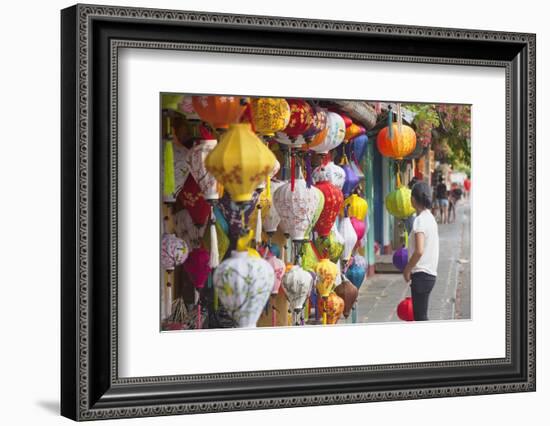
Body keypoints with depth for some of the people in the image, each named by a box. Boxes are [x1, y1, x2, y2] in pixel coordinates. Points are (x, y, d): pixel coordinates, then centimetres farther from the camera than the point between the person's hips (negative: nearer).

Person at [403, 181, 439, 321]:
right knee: (419, 315, 17)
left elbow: (419, 251, -25)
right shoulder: (430, 218, 11)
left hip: (421, 274, -9)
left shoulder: (420, 220, -17)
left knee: (421, 317, -4)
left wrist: (407, 270, -13)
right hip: (430, 273, 9)